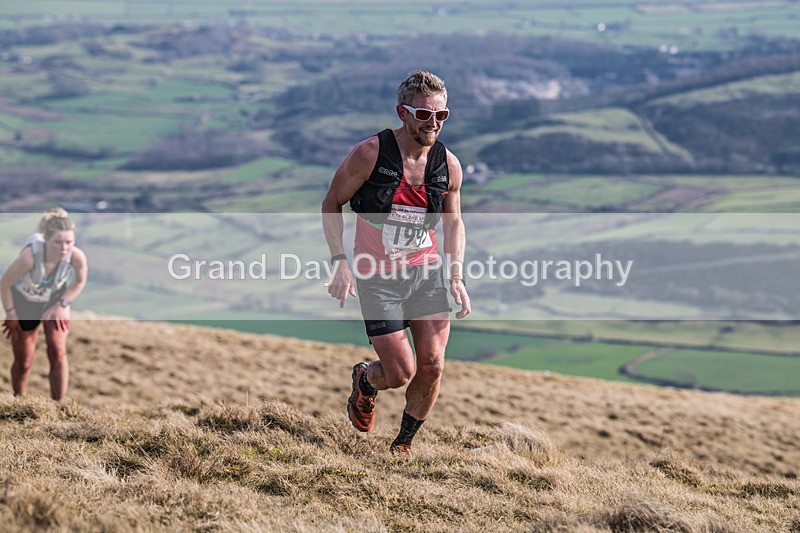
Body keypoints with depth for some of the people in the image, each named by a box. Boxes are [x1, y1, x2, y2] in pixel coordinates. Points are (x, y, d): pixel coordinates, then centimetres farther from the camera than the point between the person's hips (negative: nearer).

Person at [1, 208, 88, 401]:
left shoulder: (77, 257, -33)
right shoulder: (30, 256, -41)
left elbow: (80, 281, -7)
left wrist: (62, 305, -11)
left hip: (55, 301, 1)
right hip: (24, 303, -1)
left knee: (58, 352, -17)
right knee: (23, 363, 13)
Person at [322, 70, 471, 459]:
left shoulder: (449, 165, -3)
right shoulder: (369, 154, -15)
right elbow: (332, 203, -3)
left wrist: (456, 276, 1)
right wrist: (339, 262, -11)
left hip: (427, 273, 4)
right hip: (377, 278, -4)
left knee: (432, 367, -4)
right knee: (401, 372, -7)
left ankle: (403, 444, 21)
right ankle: (365, 382, 31)